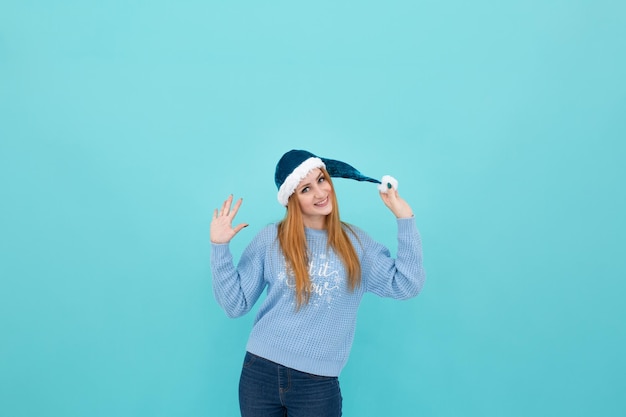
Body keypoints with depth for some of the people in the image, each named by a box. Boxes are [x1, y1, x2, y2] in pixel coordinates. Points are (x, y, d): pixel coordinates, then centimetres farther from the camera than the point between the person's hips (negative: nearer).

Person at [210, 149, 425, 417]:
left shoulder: (356, 243, 3)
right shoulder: (270, 239, 0)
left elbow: (406, 285, -7)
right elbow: (235, 305, 0)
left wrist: (404, 218, -7)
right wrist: (219, 246, -9)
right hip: (260, 372, 0)